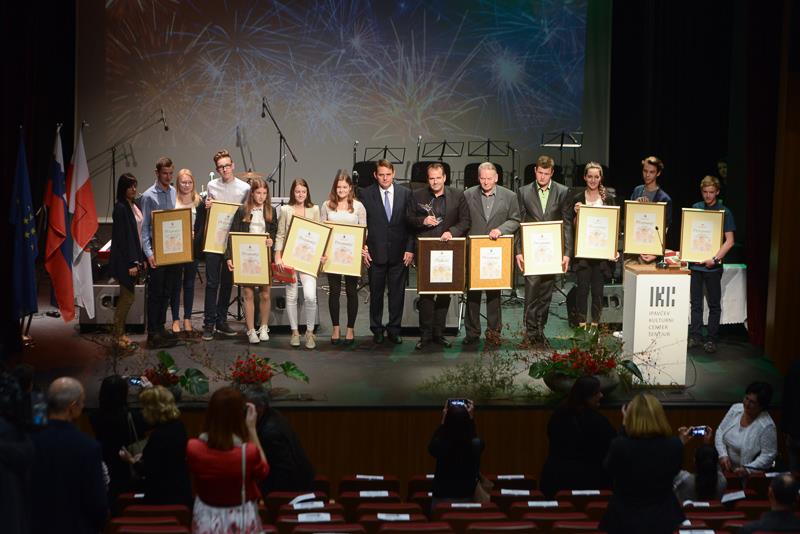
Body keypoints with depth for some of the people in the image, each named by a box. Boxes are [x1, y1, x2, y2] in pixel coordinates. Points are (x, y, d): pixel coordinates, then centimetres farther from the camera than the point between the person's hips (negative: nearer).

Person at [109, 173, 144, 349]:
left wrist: (141, 259, 13)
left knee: (126, 297, 13)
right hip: (124, 260, -8)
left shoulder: (135, 206, 11)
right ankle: (118, 334, 6)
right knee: (128, 297, -4)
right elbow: (121, 237, -18)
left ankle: (118, 331, 21)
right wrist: (130, 263, -20)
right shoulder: (121, 208, -15)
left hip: (134, 258, 8)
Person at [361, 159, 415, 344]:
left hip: (399, 253, 1)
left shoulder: (405, 194, 3)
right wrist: (363, 248, -4)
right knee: (376, 293, 7)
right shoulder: (366, 195, 0)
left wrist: (410, 249, -2)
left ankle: (394, 329, 16)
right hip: (375, 253, -1)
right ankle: (377, 330, 19)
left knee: (397, 293, 5)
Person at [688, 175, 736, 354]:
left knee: (714, 304, 3)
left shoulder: (724, 212, -3)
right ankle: (695, 336, 17)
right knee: (696, 302, 9)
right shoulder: (695, 208, 7)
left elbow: (729, 241, -6)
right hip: (695, 262, 3)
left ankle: (711, 339, 9)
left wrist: (714, 259, -15)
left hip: (713, 266, -3)